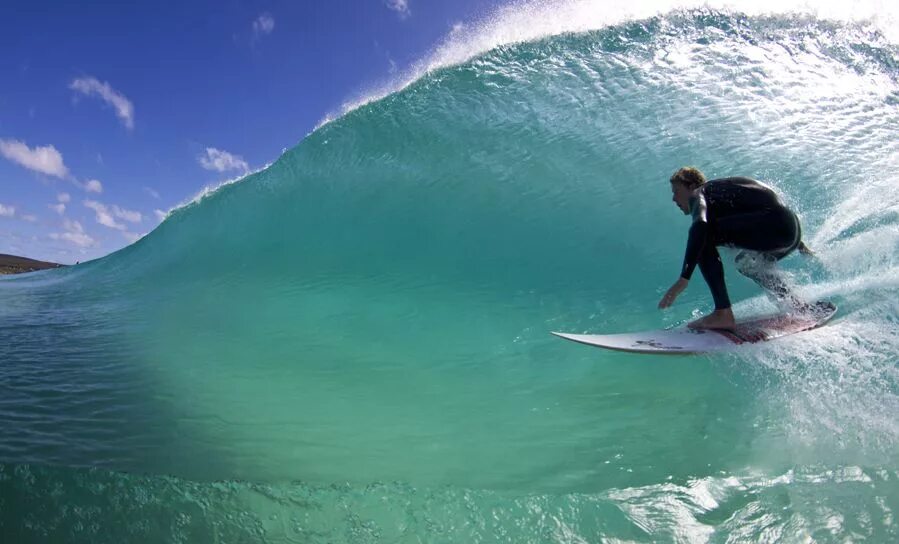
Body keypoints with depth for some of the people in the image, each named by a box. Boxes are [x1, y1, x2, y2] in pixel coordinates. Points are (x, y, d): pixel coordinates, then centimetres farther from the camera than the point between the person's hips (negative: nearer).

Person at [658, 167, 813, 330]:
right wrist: (798, 244, 48)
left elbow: (699, 226, -21)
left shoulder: (699, 194, 3)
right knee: (746, 263, 33)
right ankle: (801, 308, 40)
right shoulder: (721, 191, 29)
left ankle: (723, 314, -20)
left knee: (703, 237, -15)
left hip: (773, 224, -10)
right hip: (792, 226, 10)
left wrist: (683, 279, -28)